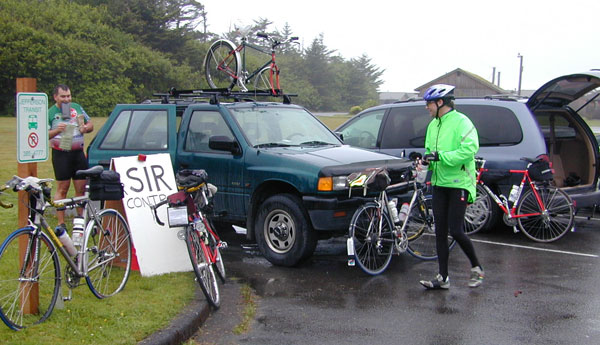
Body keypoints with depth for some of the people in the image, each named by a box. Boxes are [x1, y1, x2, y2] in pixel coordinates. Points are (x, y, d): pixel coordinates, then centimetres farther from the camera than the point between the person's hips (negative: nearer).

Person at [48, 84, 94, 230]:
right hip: (61, 154, -4)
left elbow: (90, 124, 19)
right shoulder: (50, 113, -1)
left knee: (81, 188, 5)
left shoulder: (77, 107, 11)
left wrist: (86, 128, -3)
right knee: (62, 189, -2)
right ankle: (61, 223, 3)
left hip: (78, 152, 4)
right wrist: (56, 131, -23)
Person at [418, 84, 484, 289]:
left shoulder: (461, 121, -12)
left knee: (455, 231, -8)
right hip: (439, 184, 8)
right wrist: (426, 160, 1)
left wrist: (440, 156, -24)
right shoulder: (433, 125, 14)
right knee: (440, 232, 6)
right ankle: (443, 278, 12)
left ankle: (476, 268, 15)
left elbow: (469, 150, -23)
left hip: (459, 184, -8)